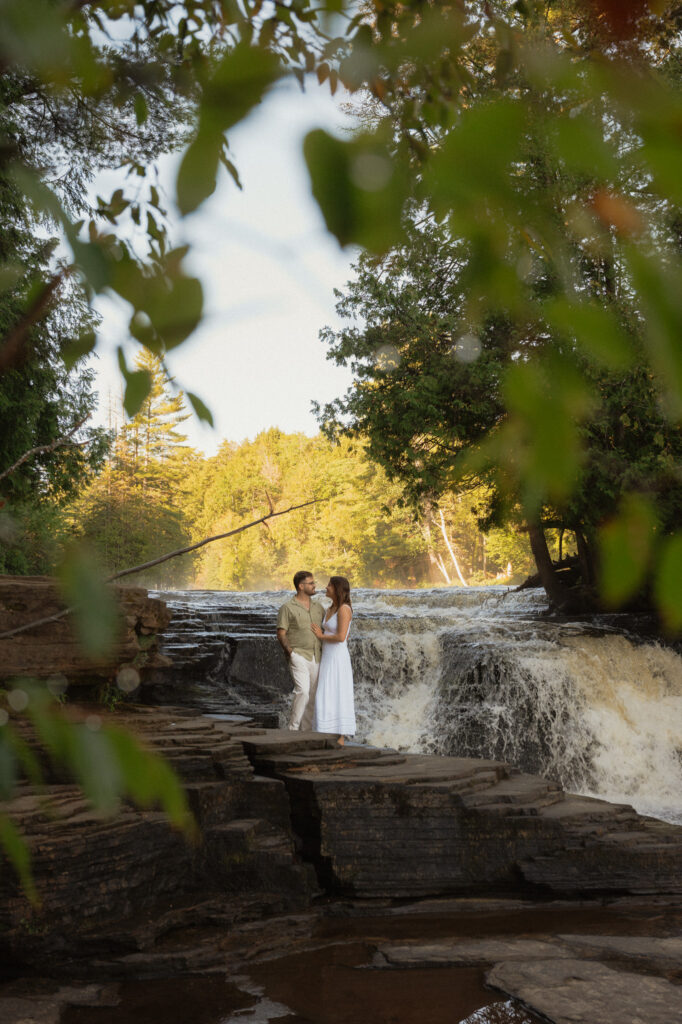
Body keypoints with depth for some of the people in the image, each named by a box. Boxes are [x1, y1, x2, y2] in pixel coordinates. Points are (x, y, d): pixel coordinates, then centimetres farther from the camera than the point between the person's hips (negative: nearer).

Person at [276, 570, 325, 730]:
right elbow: (281, 634, -6)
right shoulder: (287, 608, -4)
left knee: (312, 695, 6)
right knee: (302, 691, -19)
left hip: (316, 657, 6)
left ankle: (306, 730, 15)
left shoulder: (318, 607, 13)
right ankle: (293, 727, -7)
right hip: (298, 656, -6)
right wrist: (290, 652, -16)